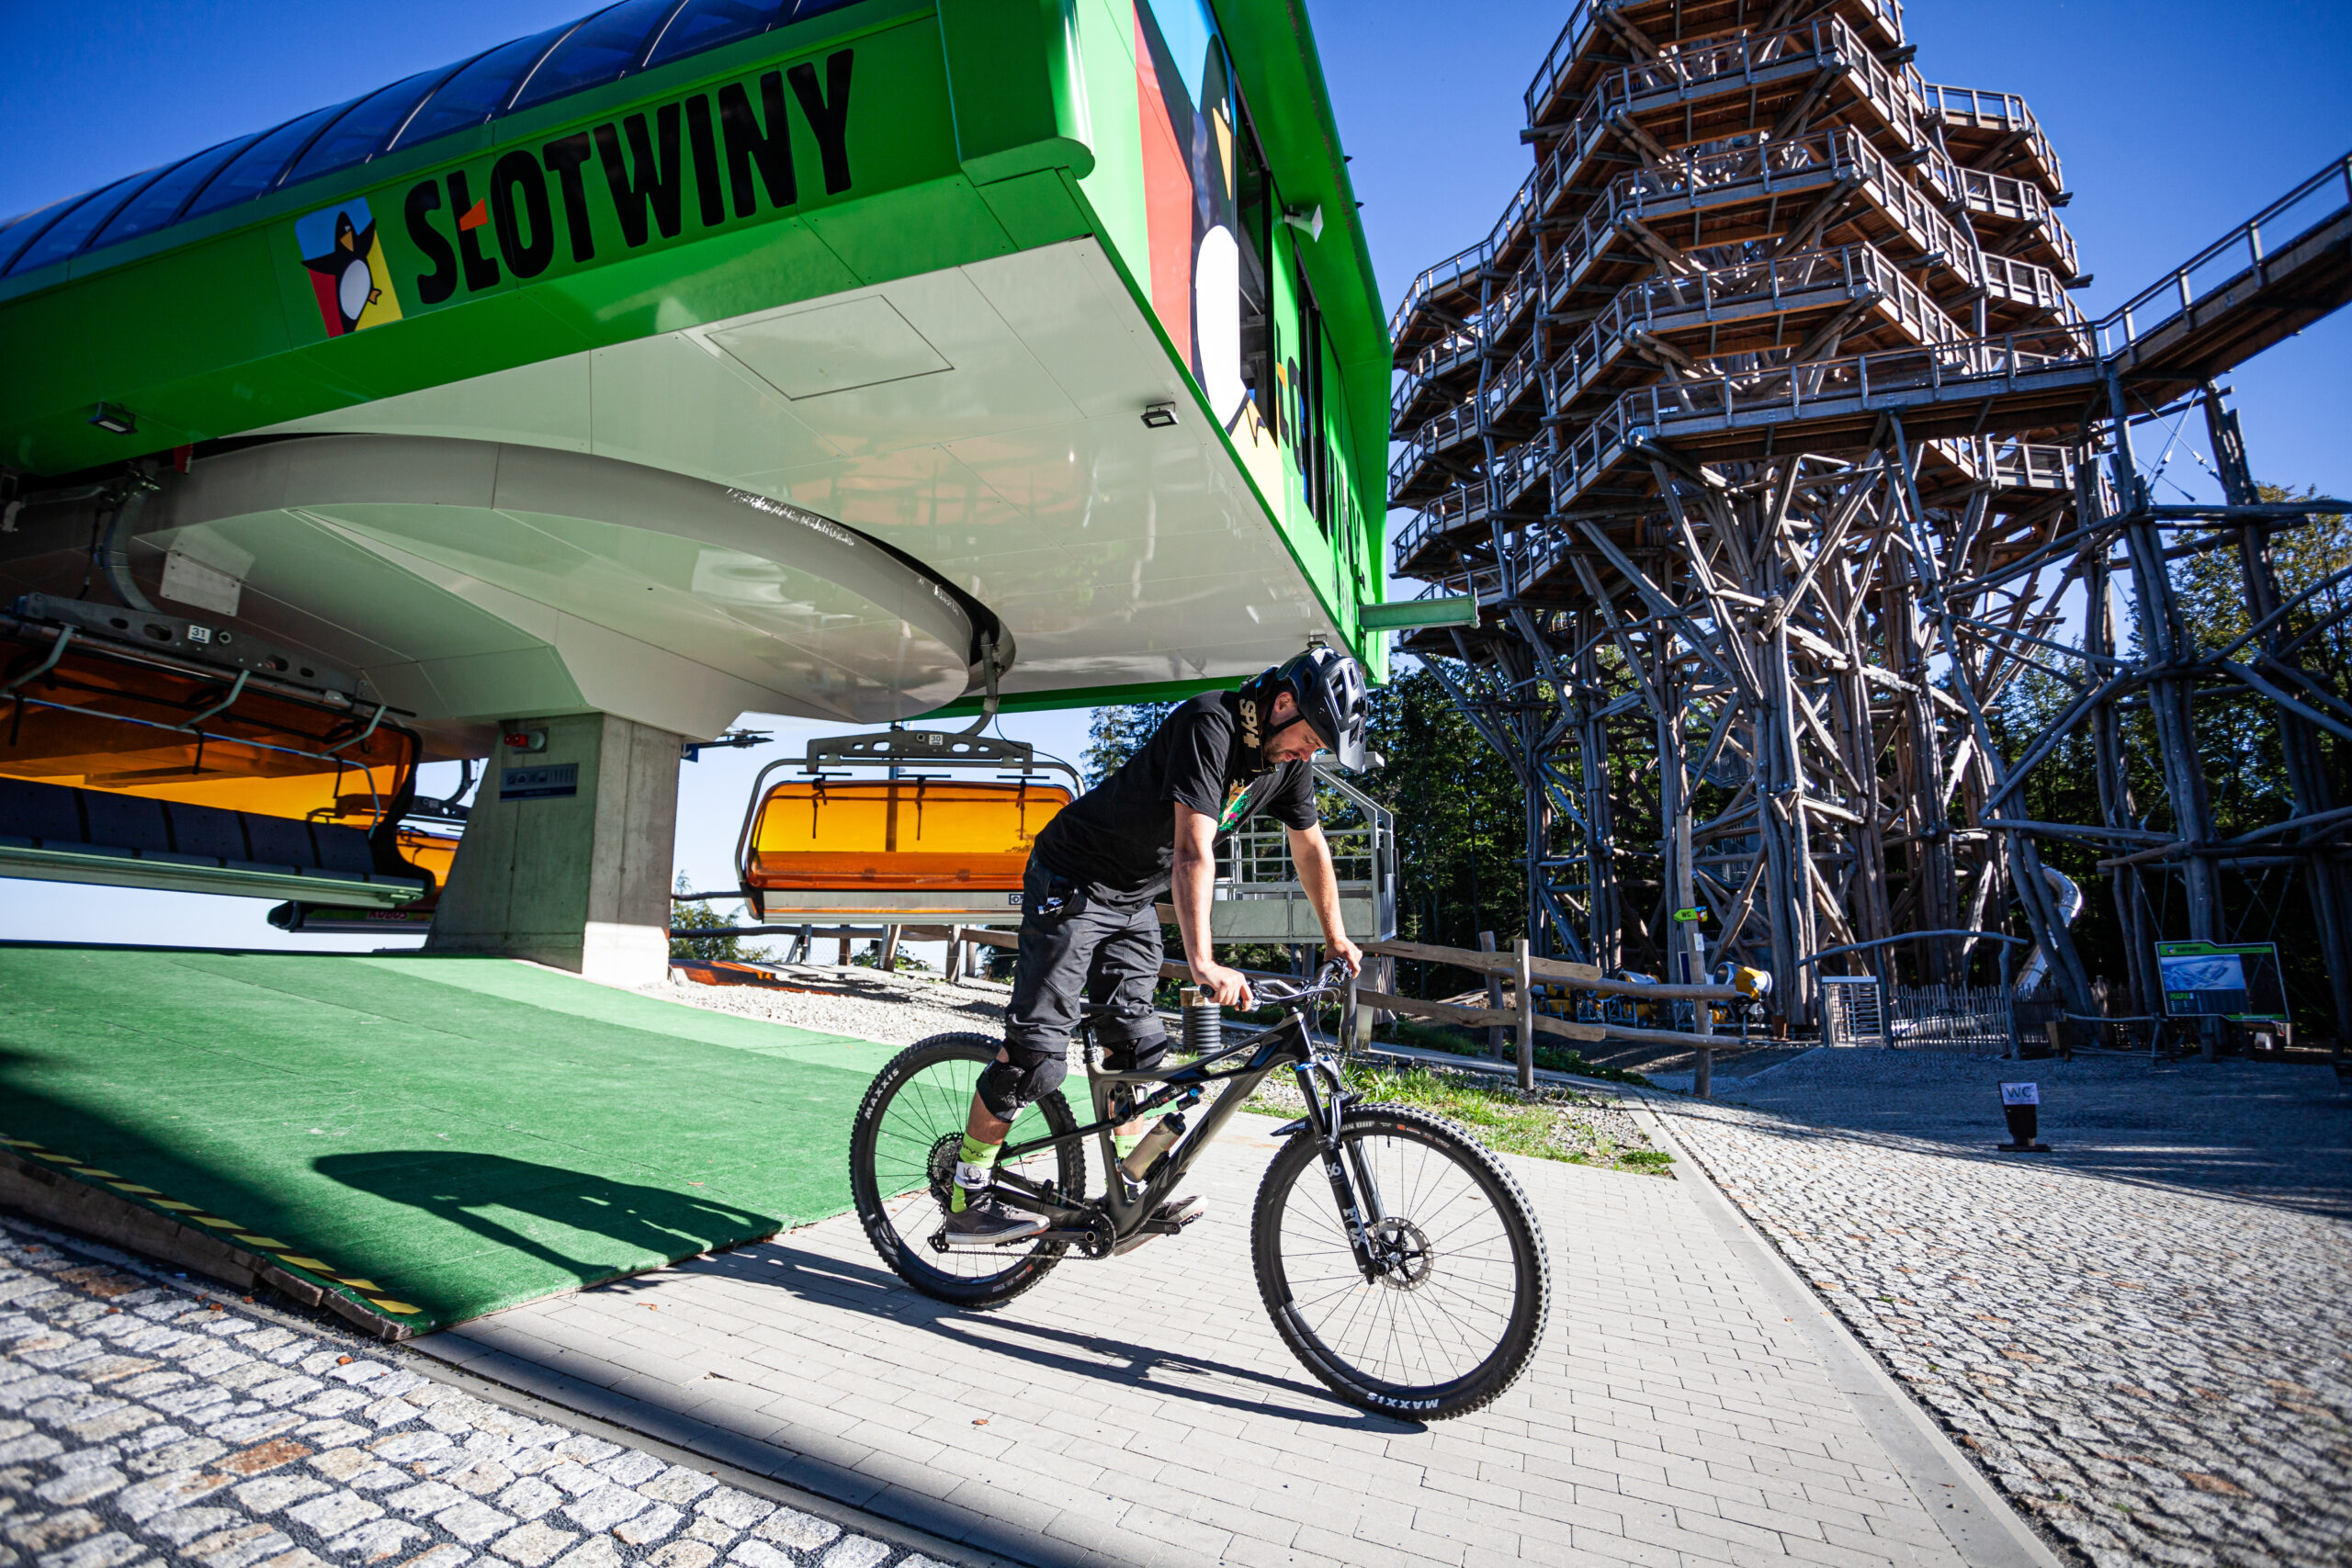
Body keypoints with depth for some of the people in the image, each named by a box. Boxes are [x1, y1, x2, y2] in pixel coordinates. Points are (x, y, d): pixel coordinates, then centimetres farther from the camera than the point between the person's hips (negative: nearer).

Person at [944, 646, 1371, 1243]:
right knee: (1038, 1051, -9)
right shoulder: (1210, 724, -28)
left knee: (1138, 1046, 8)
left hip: (1136, 899, 8)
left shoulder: (1289, 756, -2)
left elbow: (1310, 846, 12)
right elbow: (1193, 851, -38)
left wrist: (1336, 937, 19)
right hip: (1074, 884, -8)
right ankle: (966, 1200, 6)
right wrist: (1203, 963, -45)